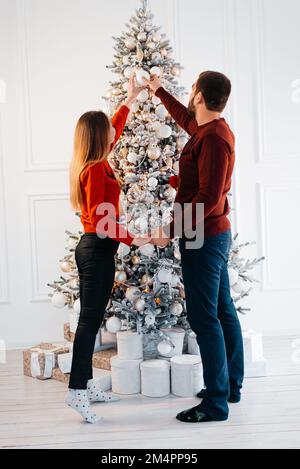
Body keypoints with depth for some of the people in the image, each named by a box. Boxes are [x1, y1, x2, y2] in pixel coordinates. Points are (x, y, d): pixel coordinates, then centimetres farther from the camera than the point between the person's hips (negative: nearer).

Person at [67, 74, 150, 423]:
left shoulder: (92, 163, 11)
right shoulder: (96, 170, -17)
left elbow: (114, 131, 28)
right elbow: (99, 219, -23)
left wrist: (129, 100, 37)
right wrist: (131, 239, -18)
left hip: (91, 247, 10)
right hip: (98, 250, -10)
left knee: (91, 318, 13)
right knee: (90, 320, -7)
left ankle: (86, 384, 22)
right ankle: (76, 391, -3)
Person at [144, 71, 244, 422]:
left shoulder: (213, 138, -20)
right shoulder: (214, 128, 10)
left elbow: (208, 198, -25)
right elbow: (186, 119, 33)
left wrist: (172, 230, -23)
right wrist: (158, 91, 44)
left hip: (203, 237, -10)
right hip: (216, 233, 10)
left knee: (204, 318, -5)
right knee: (223, 310, 15)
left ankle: (215, 403, 3)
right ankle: (230, 385, 28)